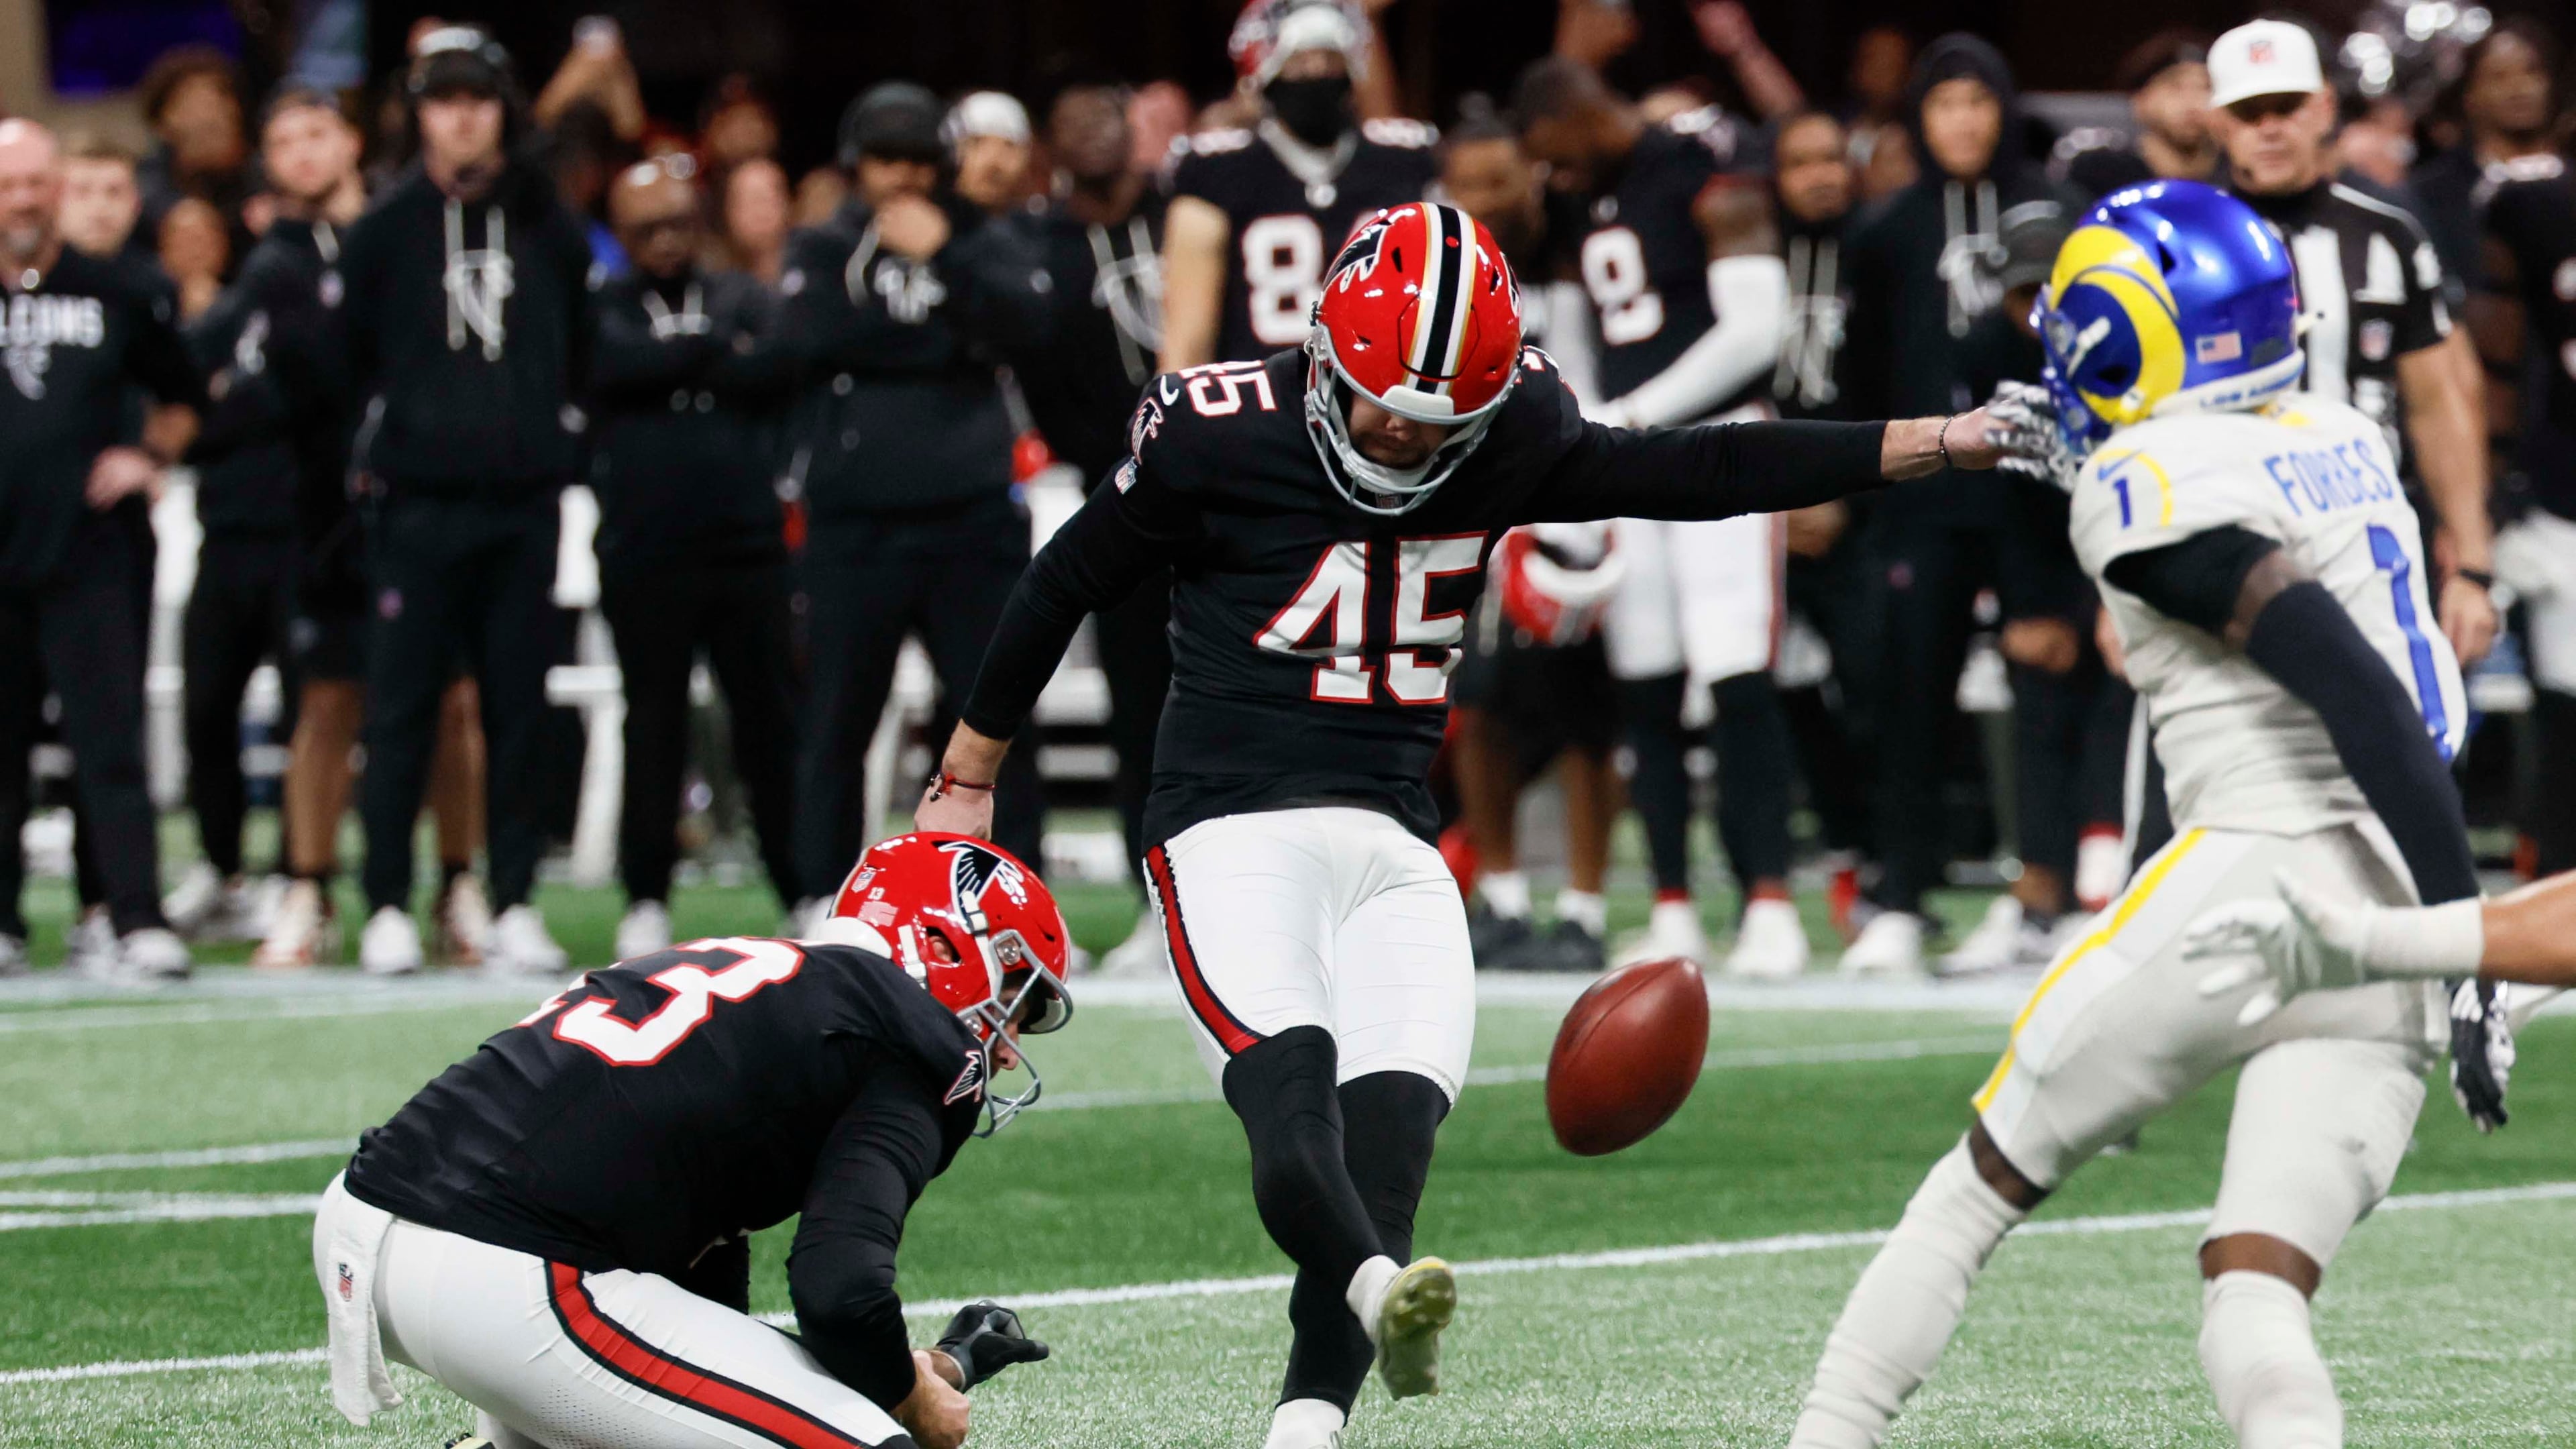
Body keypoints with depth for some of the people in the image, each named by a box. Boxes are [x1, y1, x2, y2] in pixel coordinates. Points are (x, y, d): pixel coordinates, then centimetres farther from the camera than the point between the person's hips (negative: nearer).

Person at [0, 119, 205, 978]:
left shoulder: (119, 296, 7)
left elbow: (183, 399, 19)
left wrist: (150, 457, 3)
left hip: (89, 553, -1)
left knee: (110, 741, -8)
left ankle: (139, 922, -13)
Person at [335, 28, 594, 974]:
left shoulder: (547, 226, 9)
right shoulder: (385, 230, 2)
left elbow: (577, 350, 16)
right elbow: (349, 360, 6)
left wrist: (546, 430, 8)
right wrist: (398, 435, 3)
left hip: (523, 503, 2)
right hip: (418, 503, -2)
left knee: (518, 709, 4)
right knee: (401, 709, -3)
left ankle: (514, 906, 8)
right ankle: (388, 907, 0)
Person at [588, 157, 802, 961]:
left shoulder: (744, 299, 14)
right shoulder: (601, 313, 8)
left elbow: (776, 372, -5)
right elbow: (630, 364, -13)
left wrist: (681, 363, -8)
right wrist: (721, 351, -3)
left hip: (750, 548, 1)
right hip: (645, 555, -1)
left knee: (772, 721, 1)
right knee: (654, 728, 1)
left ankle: (806, 893, 7)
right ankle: (646, 902, 7)